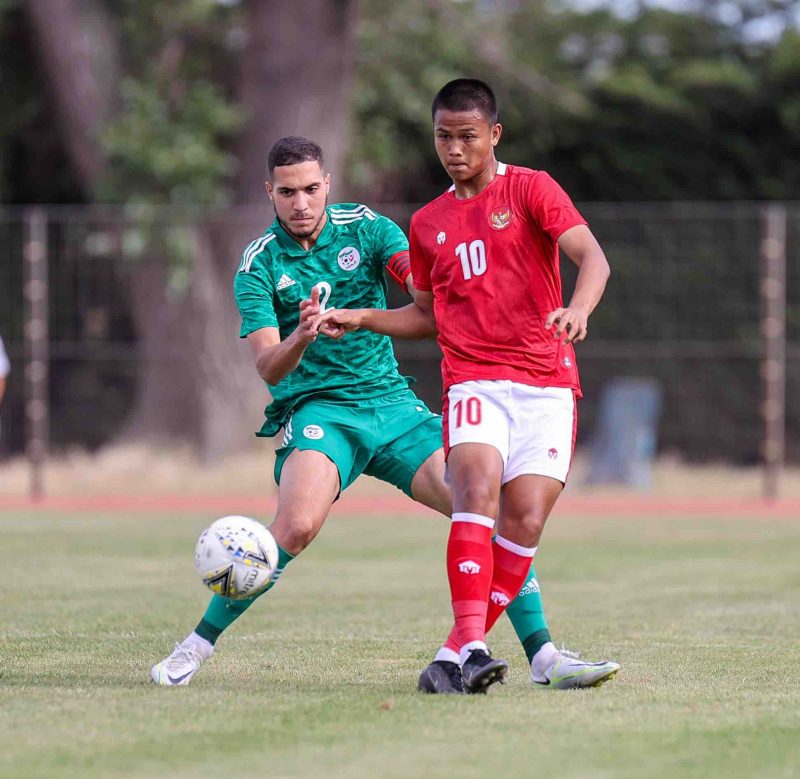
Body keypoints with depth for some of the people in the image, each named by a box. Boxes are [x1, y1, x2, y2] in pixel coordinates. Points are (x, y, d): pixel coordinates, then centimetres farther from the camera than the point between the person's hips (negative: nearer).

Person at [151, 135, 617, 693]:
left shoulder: (366, 228, 4)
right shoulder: (259, 265, -2)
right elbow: (269, 368, -12)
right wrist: (300, 339, -34)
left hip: (392, 402, 3)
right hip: (318, 410, -3)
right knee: (298, 525, -31)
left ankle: (542, 653, -2)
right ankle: (198, 645, -16)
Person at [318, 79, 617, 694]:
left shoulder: (530, 189, 3)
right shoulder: (428, 224, 17)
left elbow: (593, 258, -10)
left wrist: (579, 309, -30)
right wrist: (362, 320, 14)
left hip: (547, 381, -2)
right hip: (474, 380, 2)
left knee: (525, 520, -12)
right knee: (478, 490, -24)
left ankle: (457, 654, -2)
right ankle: (471, 644, -34)